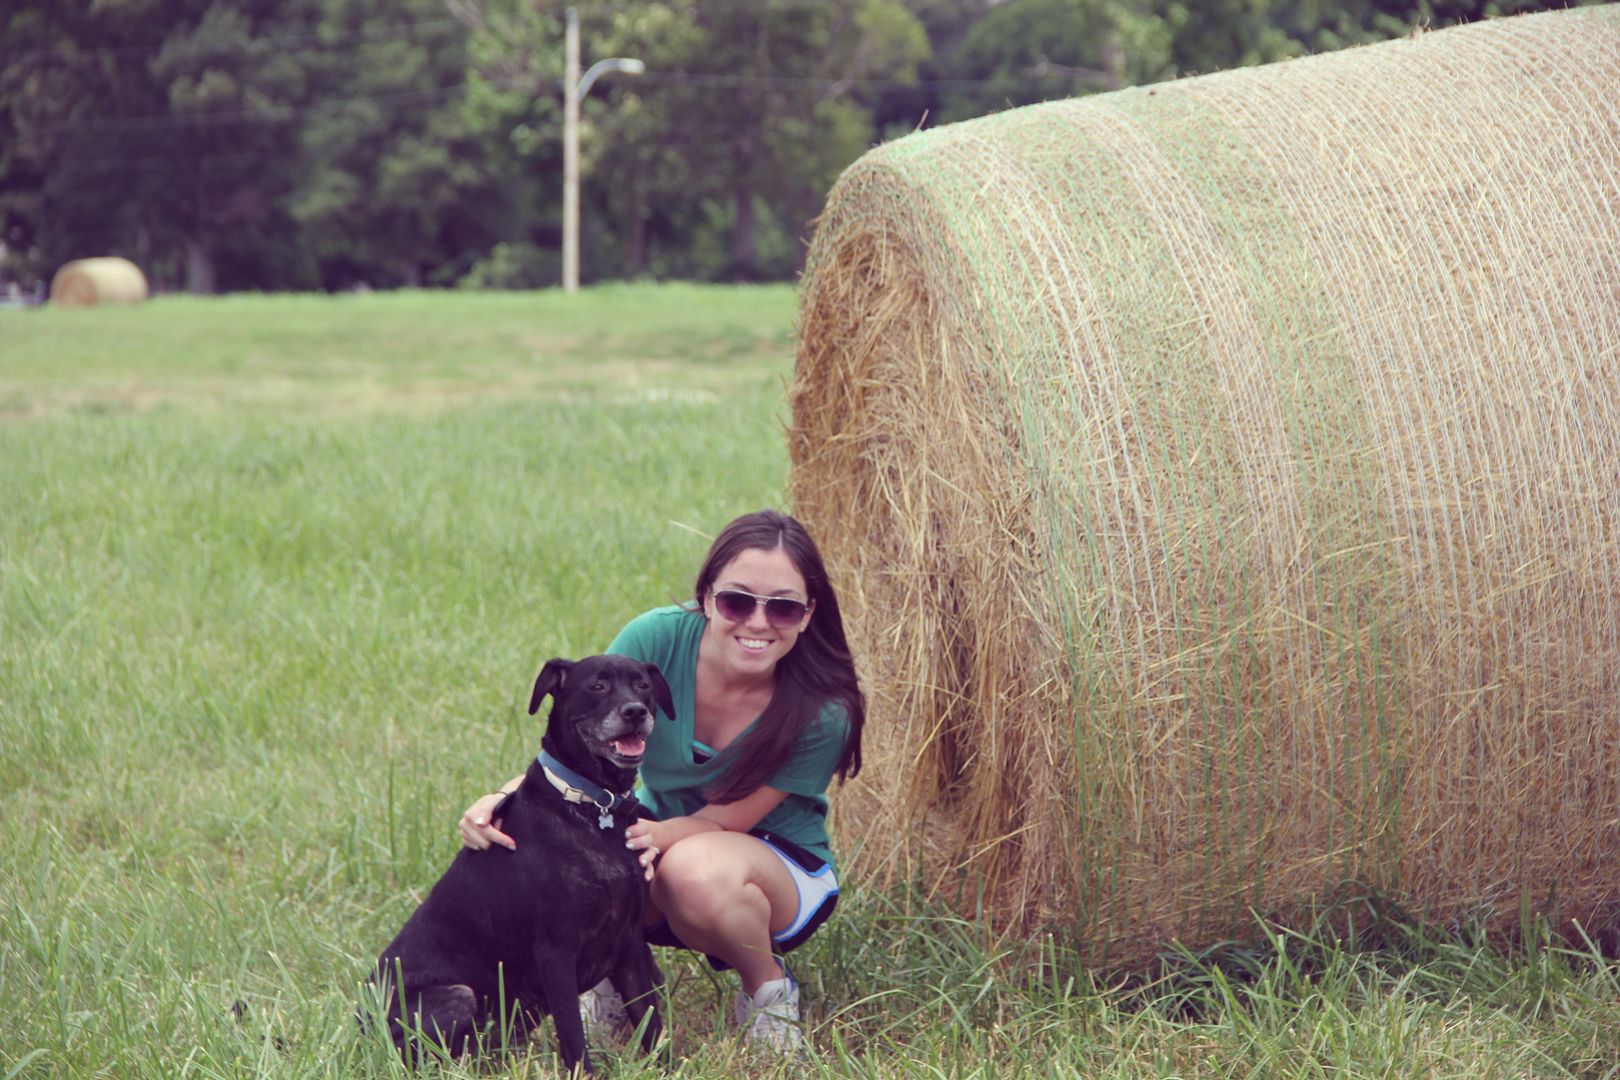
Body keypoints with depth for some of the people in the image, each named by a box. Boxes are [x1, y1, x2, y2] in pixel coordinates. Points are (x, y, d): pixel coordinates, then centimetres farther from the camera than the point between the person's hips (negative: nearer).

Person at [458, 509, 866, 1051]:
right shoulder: (660, 638, -21)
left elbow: (731, 816, -19)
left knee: (697, 869, -39)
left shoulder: (823, 712, -24)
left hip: (782, 861, -3)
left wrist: (658, 835, -41)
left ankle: (769, 989, -6)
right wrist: (505, 800, -40)